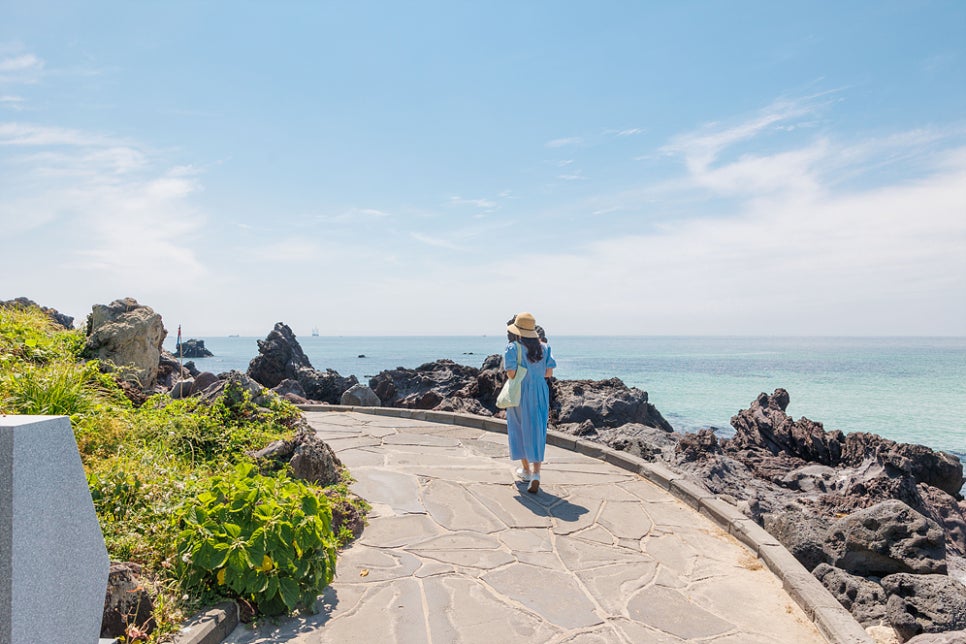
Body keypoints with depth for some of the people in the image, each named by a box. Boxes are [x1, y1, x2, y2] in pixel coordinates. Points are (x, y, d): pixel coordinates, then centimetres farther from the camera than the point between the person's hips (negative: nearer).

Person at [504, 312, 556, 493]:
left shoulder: (513, 348, -12)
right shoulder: (544, 347, 1)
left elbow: (511, 374, -17)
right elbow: (549, 372, 0)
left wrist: (522, 376, 5)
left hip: (519, 394, -3)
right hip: (540, 394, 3)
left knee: (520, 430, 16)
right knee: (536, 433, 4)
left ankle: (526, 469, 28)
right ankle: (536, 474, -9)